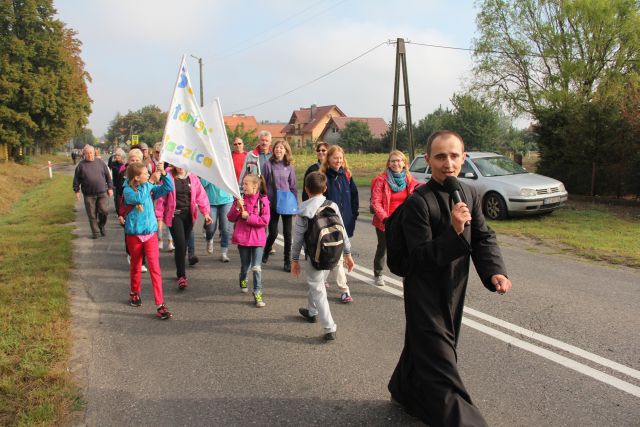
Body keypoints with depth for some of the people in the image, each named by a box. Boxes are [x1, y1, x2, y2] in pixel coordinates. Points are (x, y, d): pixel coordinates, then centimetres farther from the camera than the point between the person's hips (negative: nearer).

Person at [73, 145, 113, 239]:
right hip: (89, 194, 0)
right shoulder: (81, 165, 3)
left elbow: (108, 176, 10)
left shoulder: (100, 163, 6)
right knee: (92, 215, 4)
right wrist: (76, 191, 3)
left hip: (102, 192, 0)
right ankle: (95, 232, 18)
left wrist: (110, 188, 6)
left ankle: (101, 225, 18)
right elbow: (76, 179, 7)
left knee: (104, 210, -10)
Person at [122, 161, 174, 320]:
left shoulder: (150, 188, 1)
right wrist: (150, 182, -27)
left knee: (155, 268, -7)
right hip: (134, 234, -1)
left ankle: (160, 305, -7)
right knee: (136, 266, 17)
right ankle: (134, 293, 43)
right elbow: (138, 198, -30)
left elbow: (169, 188, -3)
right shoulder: (128, 190, -9)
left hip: (150, 233, 2)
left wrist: (163, 173, -16)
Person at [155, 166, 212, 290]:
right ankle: (181, 276, -7)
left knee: (184, 244, 12)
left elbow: (201, 195, 3)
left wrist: (205, 212, -5)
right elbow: (161, 198, -3)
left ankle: (180, 270, 29)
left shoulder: (192, 178, 5)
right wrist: (159, 217, -4)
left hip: (189, 214, 4)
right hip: (174, 215, -4)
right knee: (180, 244, -13)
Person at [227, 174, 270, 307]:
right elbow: (231, 218, 0)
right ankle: (243, 280, 47)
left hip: (257, 239, -2)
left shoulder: (263, 200, -8)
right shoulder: (240, 199, 0)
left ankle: (257, 293, 4)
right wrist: (237, 207, -17)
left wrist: (249, 217, -16)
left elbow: (265, 220, -13)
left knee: (256, 267, -5)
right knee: (245, 265, 17)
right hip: (242, 237, 3)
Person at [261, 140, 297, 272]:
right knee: (273, 233, 3)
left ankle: (288, 262, 14)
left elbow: (293, 187, 7)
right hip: (272, 204, -1)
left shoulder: (289, 167, 3)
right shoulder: (268, 164, -2)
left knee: (287, 234, 3)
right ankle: (265, 254, 32)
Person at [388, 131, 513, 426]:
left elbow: (483, 238, 4)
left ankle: (404, 391, 48)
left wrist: (494, 271, -13)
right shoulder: (418, 202, -21)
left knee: (423, 346, 25)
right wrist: (455, 231, -36)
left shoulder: (470, 195, 0)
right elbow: (422, 257, -23)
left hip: (454, 290, 7)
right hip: (425, 293, -7)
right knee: (439, 361, -6)